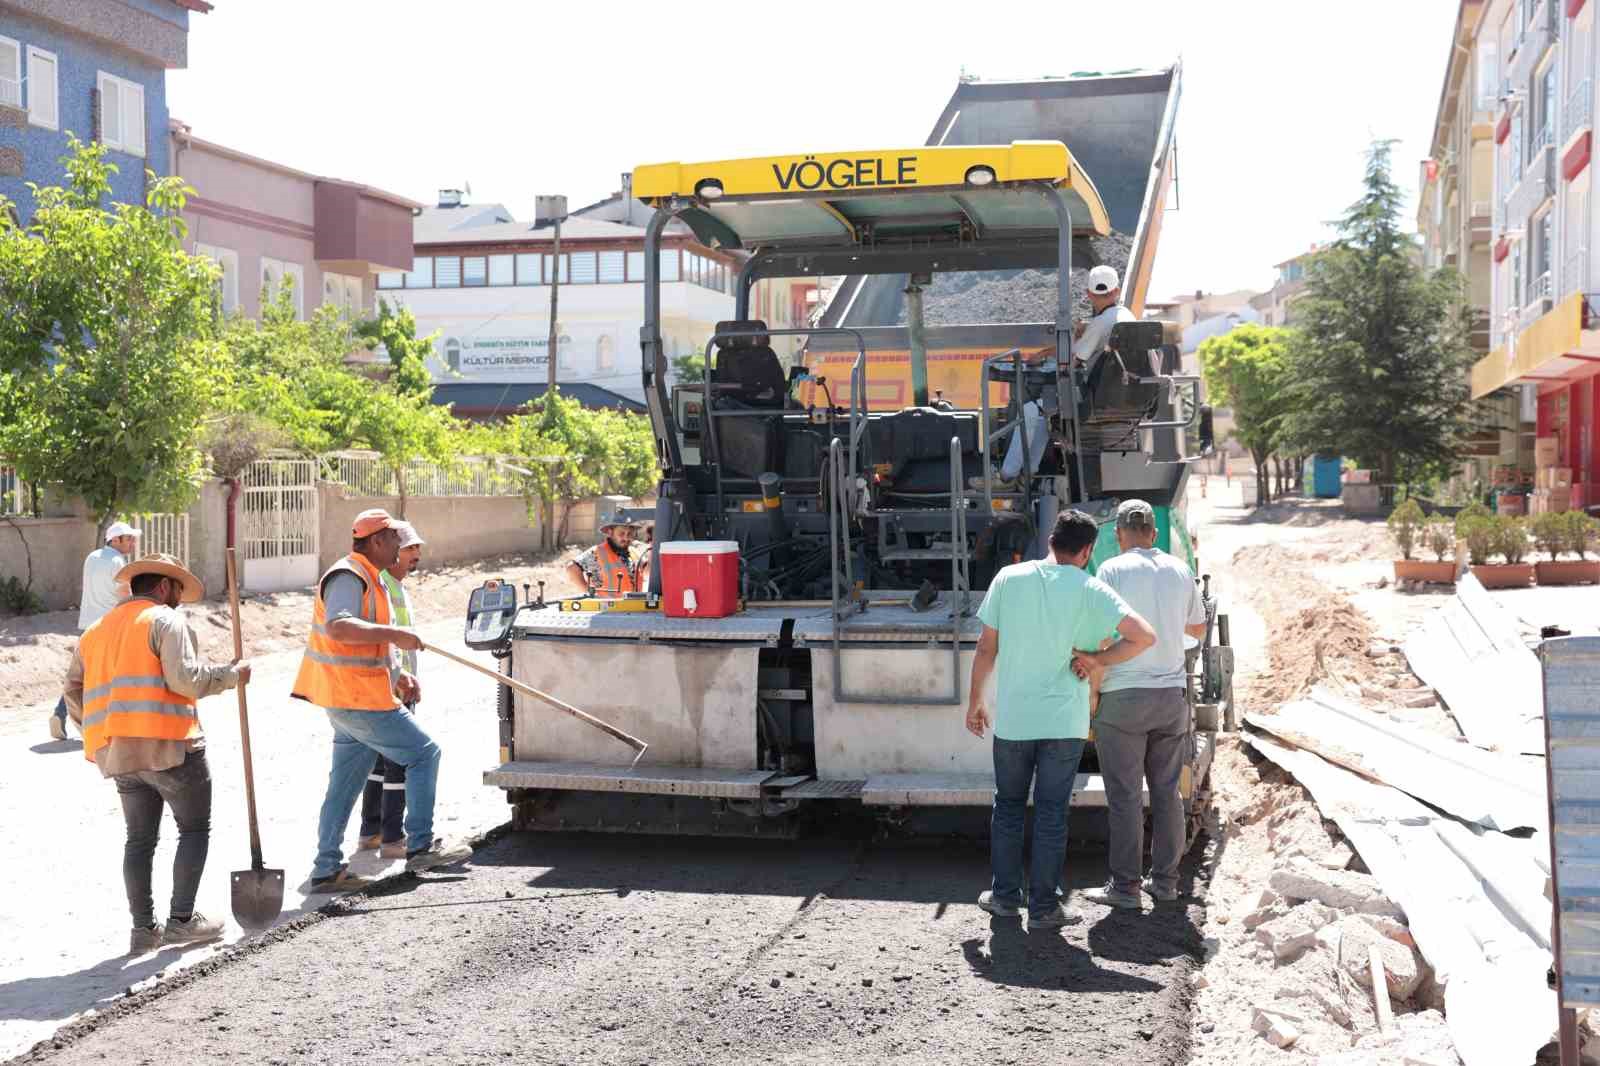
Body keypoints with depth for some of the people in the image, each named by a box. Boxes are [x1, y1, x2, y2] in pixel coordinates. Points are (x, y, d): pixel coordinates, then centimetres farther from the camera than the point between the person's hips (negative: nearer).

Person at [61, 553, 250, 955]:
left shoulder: (97, 630, 20)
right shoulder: (165, 620, -3)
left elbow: (73, 691, 18)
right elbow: (185, 679, -16)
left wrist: (101, 735, 23)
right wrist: (231, 674, -3)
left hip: (118, 754, 7)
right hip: (168, 745, -7)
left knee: (140, 838, 13)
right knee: (194, 828, 6)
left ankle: (144, 928, 13)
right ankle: (181, 919, 4)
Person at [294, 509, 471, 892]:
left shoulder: (370, 579, 19)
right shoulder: (348, 577, -14)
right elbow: (338, 627, -31)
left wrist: (399, 675, 17)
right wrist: (394, 634, -33)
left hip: (349, 699, 10)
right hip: (359, 700, -10)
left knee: (345, 785, 12)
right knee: (424, 753, -3)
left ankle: (327, 870, 16)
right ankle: (420, 846, 1)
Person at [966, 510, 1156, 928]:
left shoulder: (1009, 578, -1)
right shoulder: (1091, 591, -6)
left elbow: (986, 648, 2)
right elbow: (1145, 636, -15)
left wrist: (975, 701, 12)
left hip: (1012, 717, 2)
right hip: (1064, 721, -1)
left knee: (1008, 808, 16)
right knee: (1051, 814, 6)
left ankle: (1005, 895, 22)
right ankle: (1044, 905, 11)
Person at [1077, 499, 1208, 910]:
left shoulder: (1113, 570, -9)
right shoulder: (1180, 571, 7)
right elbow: (1198, 627, 21)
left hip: (1123, 695, -5)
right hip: (1171, 692, 5)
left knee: (1125, 795, 0)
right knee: (1167, 792, 12)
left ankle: (1125, 887, 4)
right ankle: (1165, 880, 17)